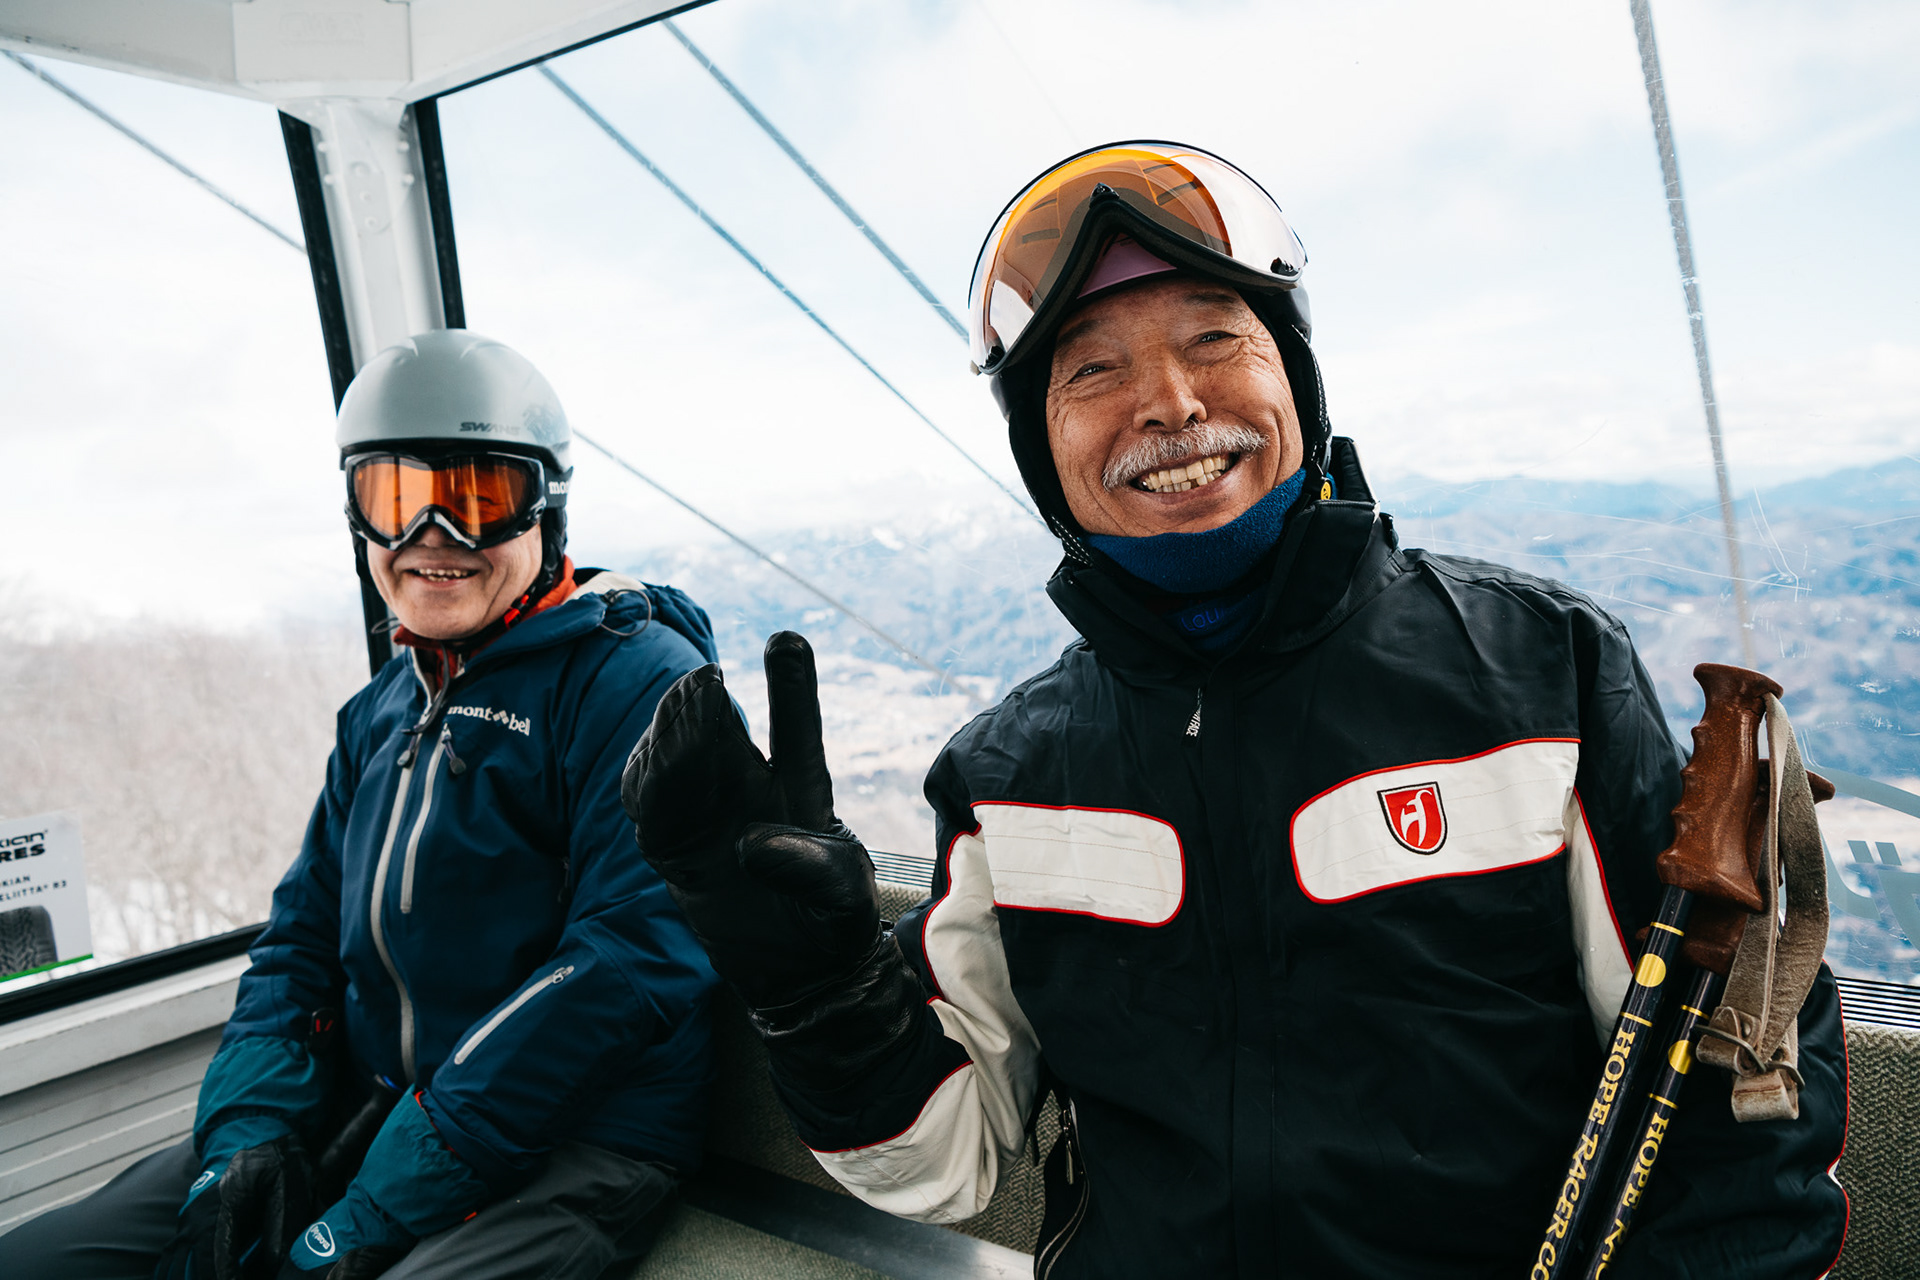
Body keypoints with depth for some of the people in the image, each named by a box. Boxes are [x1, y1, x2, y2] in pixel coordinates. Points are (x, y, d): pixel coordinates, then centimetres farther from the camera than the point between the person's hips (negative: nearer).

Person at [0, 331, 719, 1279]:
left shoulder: (637, 679, -13)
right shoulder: (381, 713, 14)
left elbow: (633, 959, -22)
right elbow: (303, 934, 17)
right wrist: (253, 1126, -3)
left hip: (580, 1145, -7)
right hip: (370, 1110, 7)